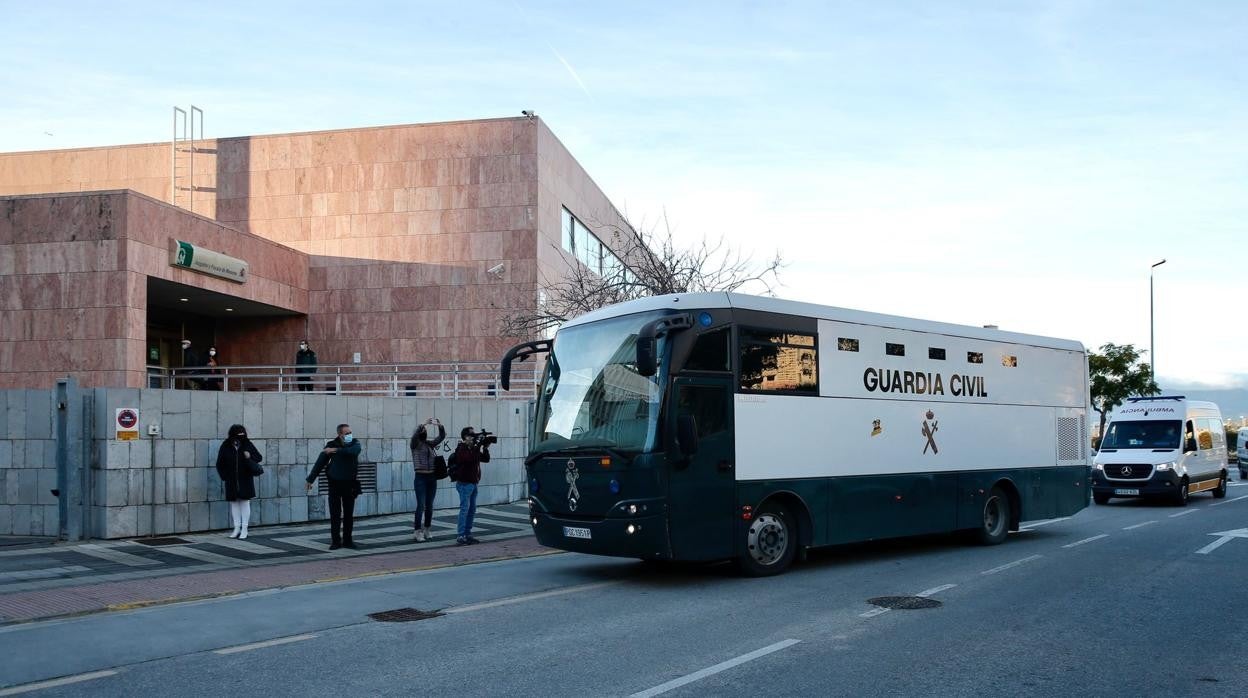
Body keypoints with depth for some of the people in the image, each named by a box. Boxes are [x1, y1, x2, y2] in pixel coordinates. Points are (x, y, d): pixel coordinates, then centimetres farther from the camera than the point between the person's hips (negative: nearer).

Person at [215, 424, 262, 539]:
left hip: (245, 480, -1)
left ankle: (244, 529, 5)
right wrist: (225, 476, -3)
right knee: (234, 503, 7)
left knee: (245, 502, 0)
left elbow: (259, 457, 3)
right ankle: (237, 528, 17)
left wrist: (250, 457, -17)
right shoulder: (226, 446, -3)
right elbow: (220, 464, 5)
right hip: (232, 481, 1)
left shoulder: (247, 444, -4)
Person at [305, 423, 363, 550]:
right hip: (335, 483, -1)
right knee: (335, 514, -1)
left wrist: (336, 450, -29)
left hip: (350, 483, 1)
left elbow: (353, 451, -25)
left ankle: (347, 540, 13)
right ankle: (336, 541, 5)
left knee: (349, 514, 5)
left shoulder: (355, 443, -1)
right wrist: (310, 479, -1)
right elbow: (320, 463, -1)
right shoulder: (331, 445, -4)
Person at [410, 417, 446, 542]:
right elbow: (415, 434, -21)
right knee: (421, 505, -9)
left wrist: (440, 426, -13)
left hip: (432, 477, 5)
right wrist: (424, 424, -30)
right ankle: (418, 531, -5)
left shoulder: (431, 444, 12)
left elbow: (442, 436, 5)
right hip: (421, 477, -5)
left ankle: (427, 530, 17)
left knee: (429, 506, 8)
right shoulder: (415, 444, -1)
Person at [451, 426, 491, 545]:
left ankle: (467, 534, 17)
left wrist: (485, 448, 1)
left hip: (473, 483, 9)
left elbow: (486, 459, 14)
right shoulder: (461, 449, -11)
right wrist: (477, 447, -23)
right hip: (464, 483, -9)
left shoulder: (473, 449, 14)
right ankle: (460, 536, -12)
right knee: (465, 509, -12)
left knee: (472, 510, 11)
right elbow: (470, 458, -29)